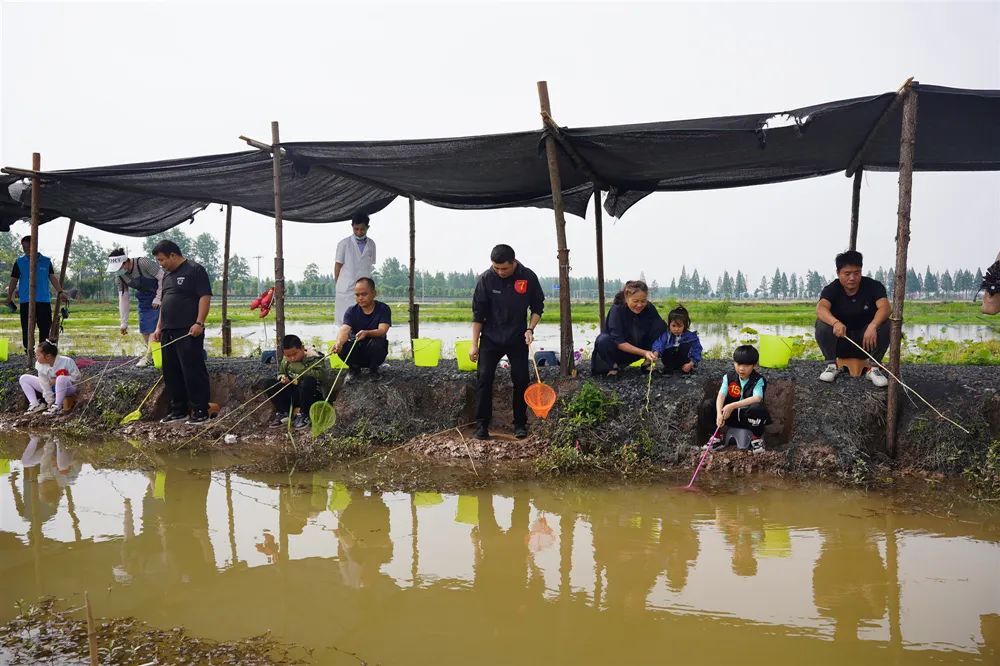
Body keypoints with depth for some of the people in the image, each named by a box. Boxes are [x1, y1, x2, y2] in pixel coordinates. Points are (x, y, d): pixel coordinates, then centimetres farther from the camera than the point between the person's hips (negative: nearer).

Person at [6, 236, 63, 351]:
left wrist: (60, 291, -5)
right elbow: (14, 281, 8)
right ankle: (28, 350, 11)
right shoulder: (19, 262, 5)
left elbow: (53, 278, 7)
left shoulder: (46, 261, 7)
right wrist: (9, 297, 4)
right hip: (25, 301, 0)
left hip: (44, 300, 1)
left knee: (45, 327, 1)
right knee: (27, 328, 2)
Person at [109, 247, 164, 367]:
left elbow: (162, 277, -21)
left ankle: (148, 356, -4)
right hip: (144, 298, 6)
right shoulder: (119, 276, -9)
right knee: (143, 329, 5)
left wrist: (158, 298, -20)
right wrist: (123, 323, -6)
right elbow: (123, 299, -4)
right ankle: (152, 352, 21)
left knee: (155, 327, -12)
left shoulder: (143, 263, -28)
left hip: (160, 294, -6)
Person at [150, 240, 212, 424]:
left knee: (193, 371, -7)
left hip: (189, 332, -9)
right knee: (171, 373, 10)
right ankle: (178, 410, 20)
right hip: (168, 333, 9)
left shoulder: (195, 270, -5)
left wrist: (199, 323, -21)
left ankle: (200, 411, -1)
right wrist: (159, 328, 19)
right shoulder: (167, 275, 20)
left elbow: (205, 297, -13)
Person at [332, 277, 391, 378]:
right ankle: (355, 368, 3)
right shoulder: (351, 311, -6)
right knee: (342, 348, -30)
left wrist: (366, 333, -48)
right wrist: (339, 342, -48)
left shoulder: (383, 309, -10)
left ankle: (373, 370, -4)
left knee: (378, 342, -34)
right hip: (356, 350, 2)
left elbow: (382, 330, -25)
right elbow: (345, 329, -24)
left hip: (374, 352, -1)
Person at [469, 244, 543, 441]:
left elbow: (537, 306, 3)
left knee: (521, 380, 0)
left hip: (518, 338, 1)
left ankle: (520, 424, 13)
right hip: (491, 337, 0)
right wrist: (474, 344, -6)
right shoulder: (486, 278, -12)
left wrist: (530, 329, -12)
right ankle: (482, 425, 0)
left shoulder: (528, 277, -10)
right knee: (484, 378, -8)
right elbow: (478, 313, -6)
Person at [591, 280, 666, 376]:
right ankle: (613, 365, -7)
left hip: (641, 348, 3)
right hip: (620, 350, -3)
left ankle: (648, 362, -7)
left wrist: (655, 352, -36)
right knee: (603, 341, -36)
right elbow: (619, 342, -28)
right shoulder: (617, 309, -24)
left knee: (661, 325, -18)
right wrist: (644, 353, -37)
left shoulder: (649, 308, -15)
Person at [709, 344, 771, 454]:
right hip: (731, 416, 3)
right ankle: (717, 436, -1)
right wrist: (719, 414, -38)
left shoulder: (758, 380, -14)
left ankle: (756, 438, -11)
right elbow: (721, 396, -18)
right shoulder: (729, 377, -5)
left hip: (748, 417, -3)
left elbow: (757, 398, -32)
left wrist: (732, 406, -40)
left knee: (757, 408, -37)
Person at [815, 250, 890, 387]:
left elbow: (885, 307, -27)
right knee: (822, 323, -27)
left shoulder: (874, 286, -9)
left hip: (866, 342, 0)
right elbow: (821, 308, -31)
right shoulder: (831, 289, -10)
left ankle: (874, 367, -14)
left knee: (886, 324, -27)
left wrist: (873, 326, -47)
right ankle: (831, 365, -13)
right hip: (840, 344, 0)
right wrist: (835, 323, -53)